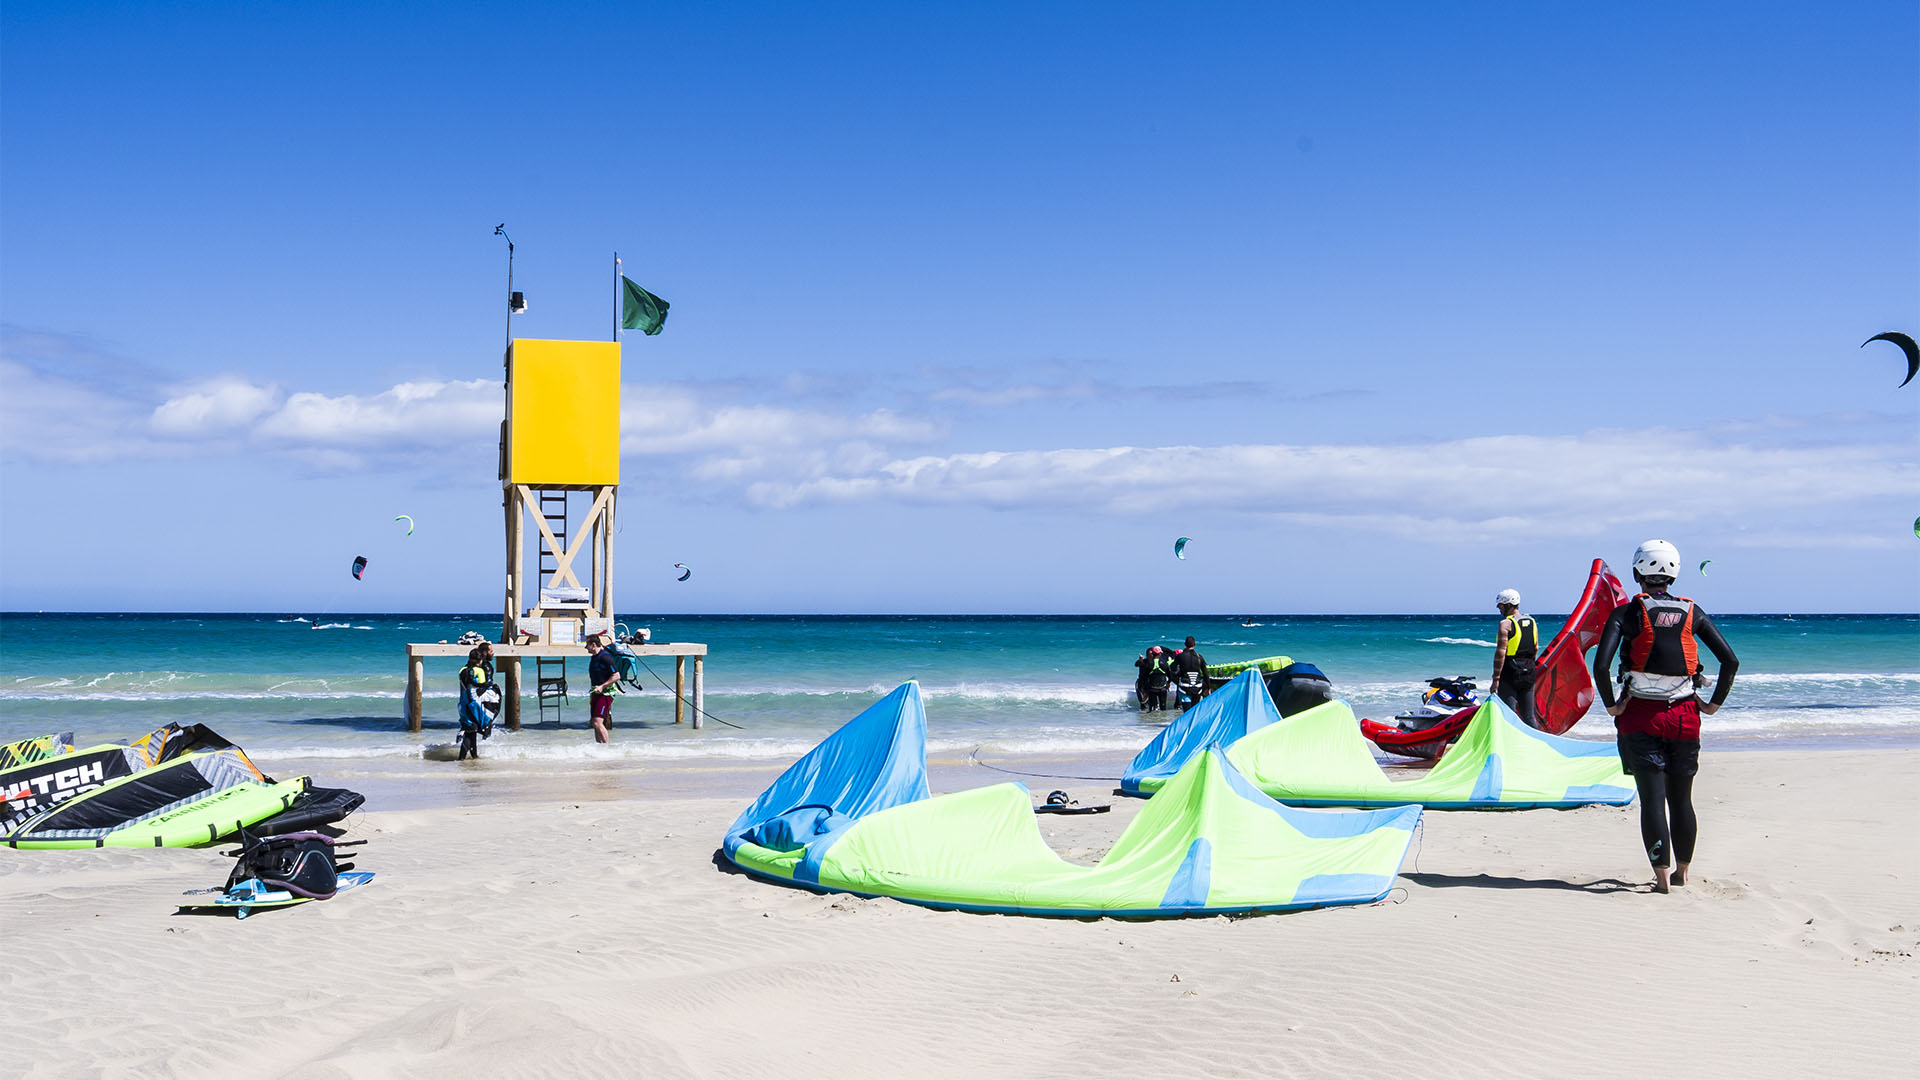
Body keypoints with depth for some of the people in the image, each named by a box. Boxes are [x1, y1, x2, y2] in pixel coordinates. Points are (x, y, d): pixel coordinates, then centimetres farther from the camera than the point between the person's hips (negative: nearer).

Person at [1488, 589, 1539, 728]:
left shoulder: (1506, 623, -11)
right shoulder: (1531, 621, 11)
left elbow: (1501, 652, -16)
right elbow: (1536, 649, 16)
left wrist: (1496, 679, -16)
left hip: (1510, 672, -7)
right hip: (1528, 674, 7)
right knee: (1528, 717, 11)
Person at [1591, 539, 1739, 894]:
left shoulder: (1627, 612, -6)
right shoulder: (1692, 612, 4)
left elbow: (1600, 665, -17)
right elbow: (1730, 660, 1)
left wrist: (1610, 705, -5)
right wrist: (1715, 704, 9)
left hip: (1641, 715, -3)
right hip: (1684, 715, 3)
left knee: (1652, 798, -2)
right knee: (1681, 799, 14)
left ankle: (1662, 875, -6)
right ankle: (1681, 873, 25)